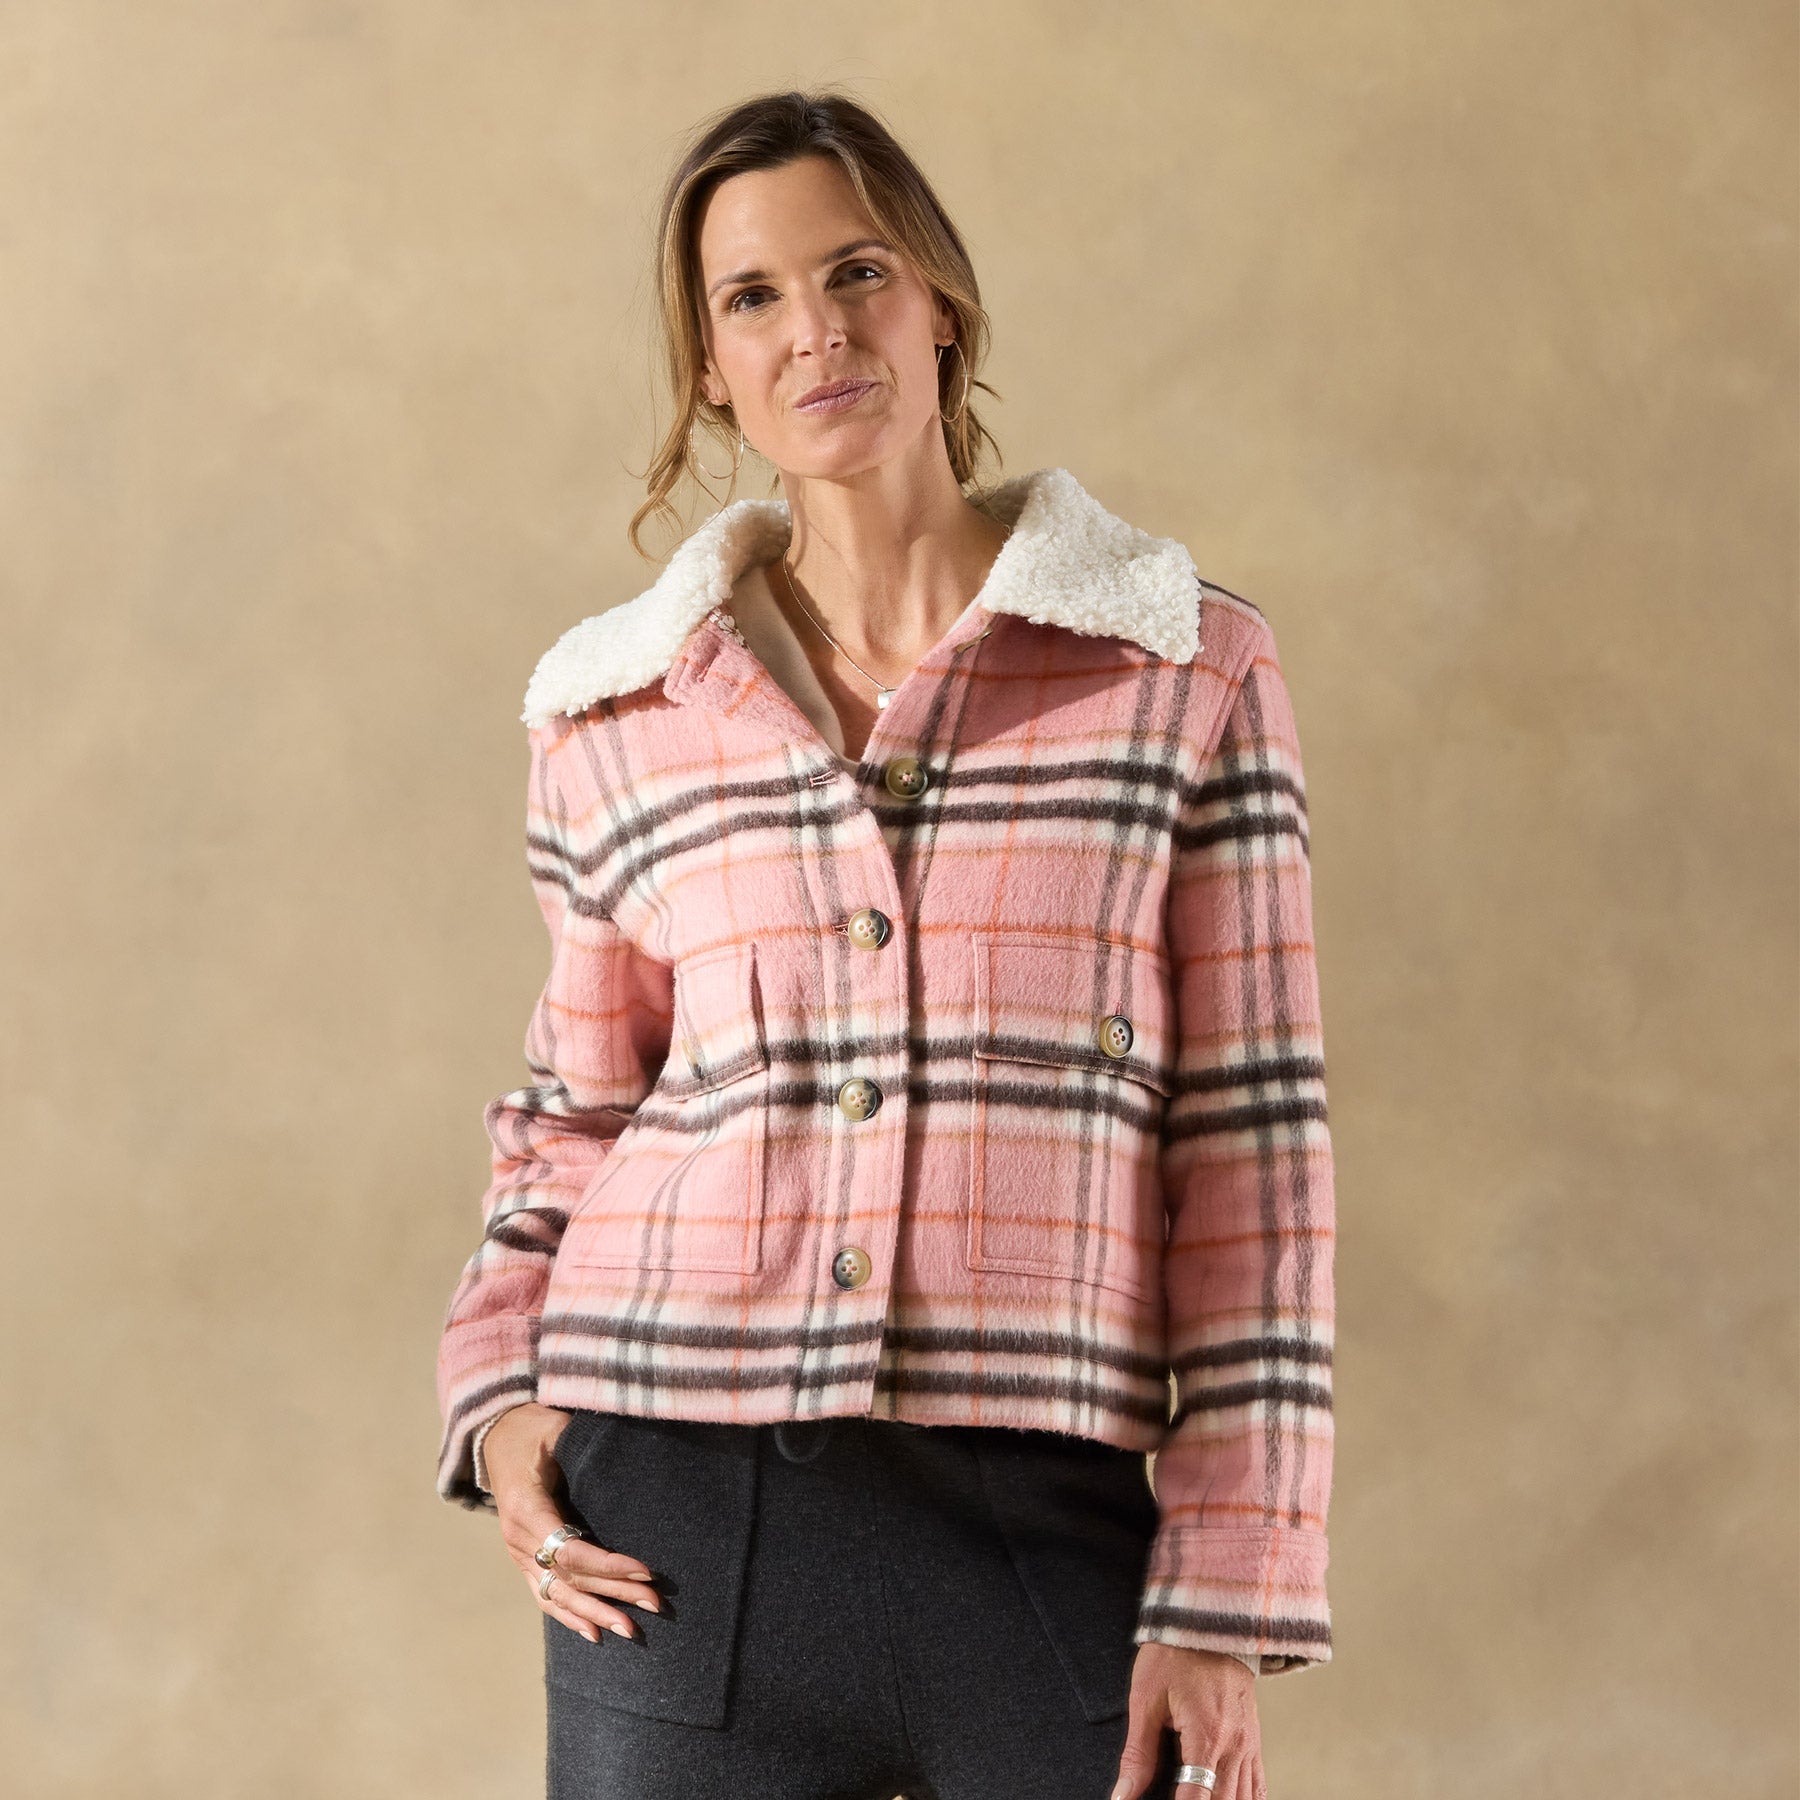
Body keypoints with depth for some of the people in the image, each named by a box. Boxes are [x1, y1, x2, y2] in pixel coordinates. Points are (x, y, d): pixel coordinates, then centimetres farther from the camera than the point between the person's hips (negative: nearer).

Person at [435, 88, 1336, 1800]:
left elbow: (1250, 1146, 1)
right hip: (681, 1527, 2)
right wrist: (502, 1397, 4)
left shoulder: (1185, 674, 3)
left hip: (1053, 1531, -1)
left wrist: (1226, 1598, -3)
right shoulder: (617, 715, 8)